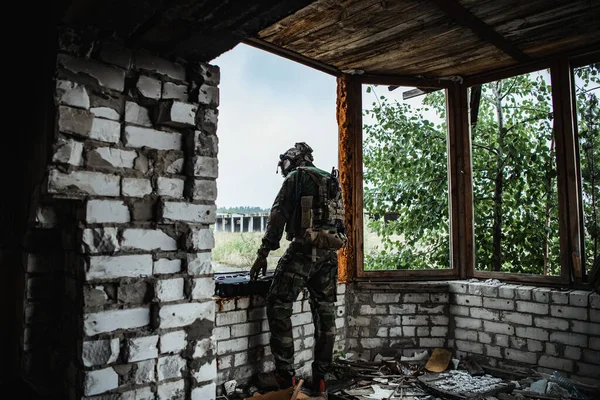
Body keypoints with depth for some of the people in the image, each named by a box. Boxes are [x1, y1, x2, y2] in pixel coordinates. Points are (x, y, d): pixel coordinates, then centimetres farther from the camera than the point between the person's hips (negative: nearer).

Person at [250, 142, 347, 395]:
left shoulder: (296, 178, 3)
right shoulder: (332, 181, 23)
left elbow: (278, 217, -5)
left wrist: (262, 254, -4)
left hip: (304, 249, -7)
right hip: (329, 253, 7)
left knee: (278, 307, -2)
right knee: (325, 312, 9)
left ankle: (286, 376, -3)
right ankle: (320, 378, 16)